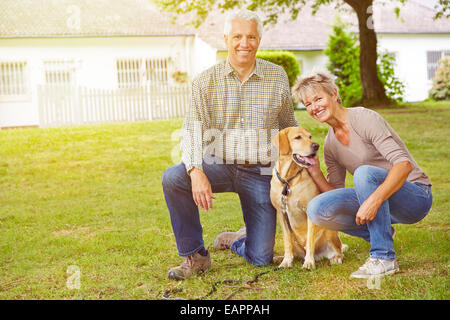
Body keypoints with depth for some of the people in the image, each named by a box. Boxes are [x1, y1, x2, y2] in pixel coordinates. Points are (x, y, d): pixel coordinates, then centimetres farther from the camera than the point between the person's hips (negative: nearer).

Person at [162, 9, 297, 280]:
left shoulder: (277, 77, 0)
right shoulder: (206, 81, -4)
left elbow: (289, 126, 12)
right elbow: (192, 130, -15)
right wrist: (196, 172, -32)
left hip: (260, 173, 1)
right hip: (219, 165, 0)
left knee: (261, 258, -3)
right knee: (173, 178, -32)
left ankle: (235, 239, 36)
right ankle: (195, 255, -12)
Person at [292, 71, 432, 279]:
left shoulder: (365, 119, -15)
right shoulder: (330, 144, 7)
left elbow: (404, 164, -26)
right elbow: (335, 193, 7)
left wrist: (374, 199, -39)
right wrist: (314, 172, -10)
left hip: (415, 197, -6)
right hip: (377, 199, 6)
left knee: (365, 172, -36)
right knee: (317, 209, -16)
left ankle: (384, 258, -23)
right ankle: (382, 233, 6)